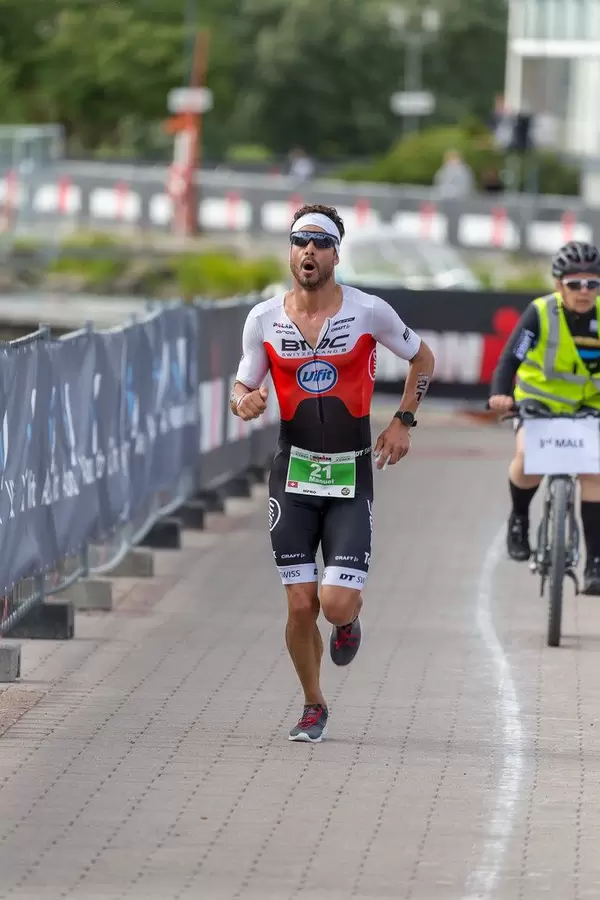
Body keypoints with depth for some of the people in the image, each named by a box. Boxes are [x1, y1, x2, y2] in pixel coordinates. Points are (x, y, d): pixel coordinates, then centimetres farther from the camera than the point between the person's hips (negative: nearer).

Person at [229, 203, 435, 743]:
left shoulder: (369, 312, -7)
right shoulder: (263, 320, -1)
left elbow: (422, 358, 10)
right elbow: (243, 387, 10)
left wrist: (404, 421, 3)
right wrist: (244, 403, -13)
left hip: (352, 476, -2)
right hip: (293, 472, 2)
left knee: (337, 603, -13)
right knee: (301, 606, -2)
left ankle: (349, 621, 26)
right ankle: (313, 707, 21)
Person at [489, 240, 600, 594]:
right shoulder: (541, 313, -19)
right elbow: (510, 359, -24)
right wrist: (501, 394, -43)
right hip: (539, 400, -2)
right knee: (529, 457, -27)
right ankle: (519, 518, 5)